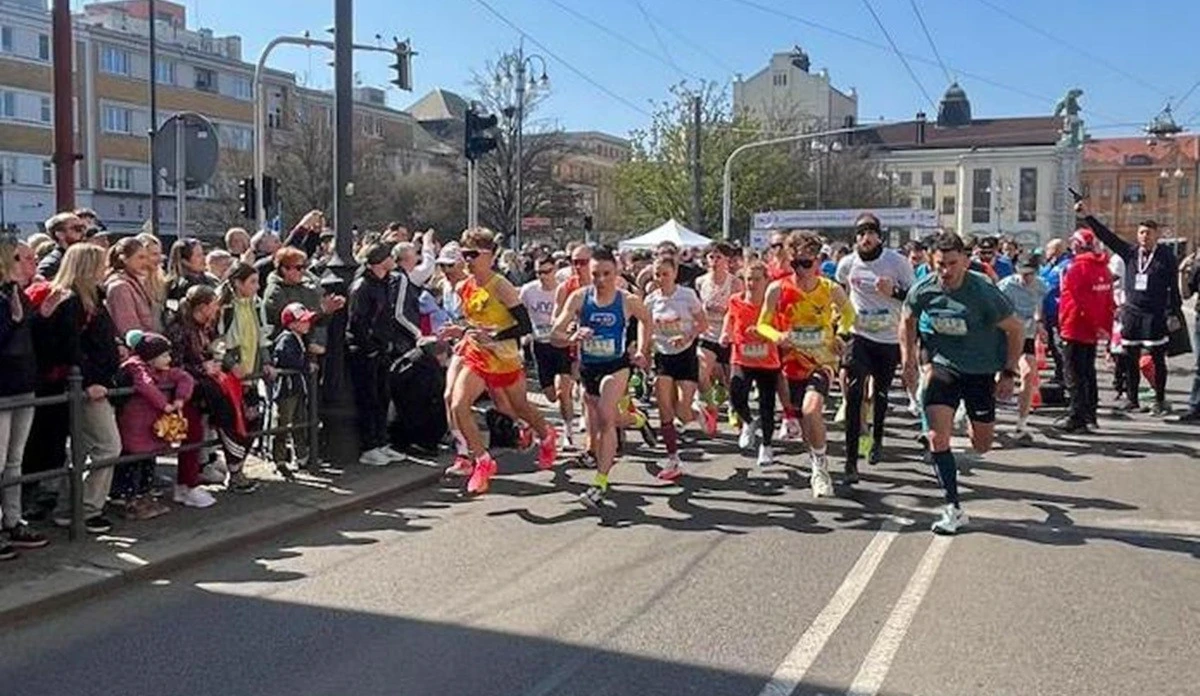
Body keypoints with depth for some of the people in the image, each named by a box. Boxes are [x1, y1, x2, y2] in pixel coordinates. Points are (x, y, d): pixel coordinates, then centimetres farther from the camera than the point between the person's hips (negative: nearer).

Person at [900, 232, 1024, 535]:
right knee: (937, 438, -14)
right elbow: (907, 320, 9)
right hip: (942, 365, 1)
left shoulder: (983, 291, -21)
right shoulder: (923, 290, -13)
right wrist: (908, 356, 1)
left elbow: (1016, 330, -9)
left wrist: (1009, 373, -9)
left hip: (981, 370, -1)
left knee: (983, 446, 11)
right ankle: (953, 509, -2)